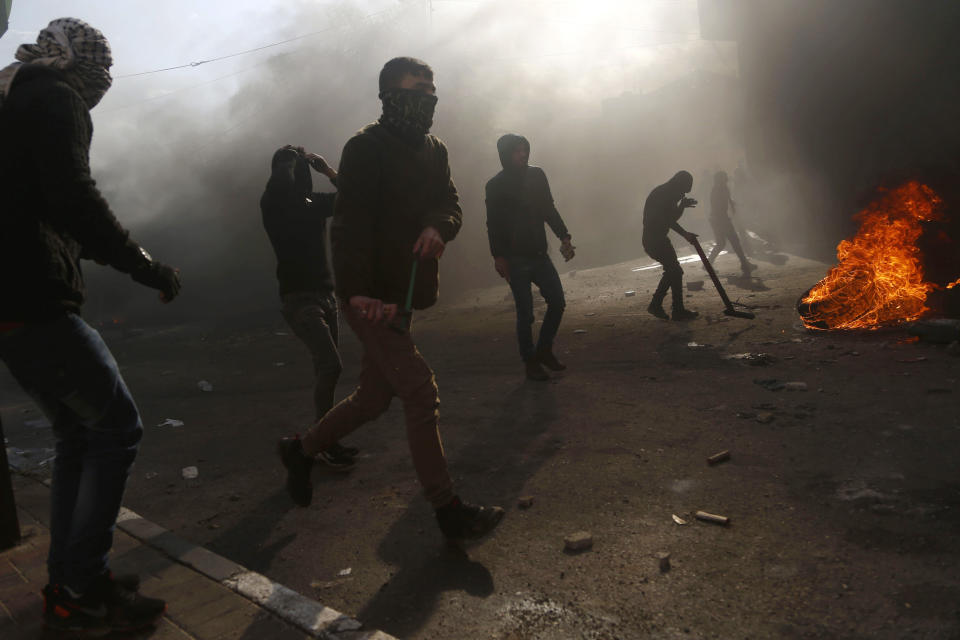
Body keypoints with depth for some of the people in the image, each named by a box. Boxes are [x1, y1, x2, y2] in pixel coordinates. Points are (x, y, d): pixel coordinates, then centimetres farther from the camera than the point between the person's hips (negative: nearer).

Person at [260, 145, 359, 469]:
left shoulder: (316, 201, 10)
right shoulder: (273, 204, -7)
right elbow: (279, 183, -28)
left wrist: (328, 171, 2)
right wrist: (289, 157, -10)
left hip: (326, 294, 7)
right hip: (299, 298, -7)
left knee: (326, 369, 8)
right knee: (330, 366, -17)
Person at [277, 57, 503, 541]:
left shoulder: (433, 151, 14)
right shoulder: (367, 147, -10)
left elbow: (450, 205, 8)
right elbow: (349, 222, -20)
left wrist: (438, 227, -16)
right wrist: (358, 290, -31)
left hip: (402, 295, 9)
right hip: (370, 296, -8)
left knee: (374, 397, 17)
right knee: (420, 394, -9)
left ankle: (301, 450, 38)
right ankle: (449, 511, 2)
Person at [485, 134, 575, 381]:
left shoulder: (537, 175, 8)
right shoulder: (496, 185, -5)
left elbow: (549, 210, 13)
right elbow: (493, 224, -8)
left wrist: (564, 237, 3)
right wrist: (498, 256, -15)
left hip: (539, 254, 5)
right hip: (515, 259, -5)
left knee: (557, 303, 2)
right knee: (526, 313, -2)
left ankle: (544, 351, 21)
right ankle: (530, 362, 14)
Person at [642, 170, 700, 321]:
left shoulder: (667, 194, 13)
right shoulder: (661, 194, -17)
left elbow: (670, 218, 22)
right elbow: (671, 219, -20)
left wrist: (685, 234, 19)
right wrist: (683, 205, -8)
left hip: (658, 239, 10)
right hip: (654, 240, -10)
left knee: (672, 270, 16)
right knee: (675, 271, -5)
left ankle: (655, 305, 20)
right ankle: (678, 311, 2)